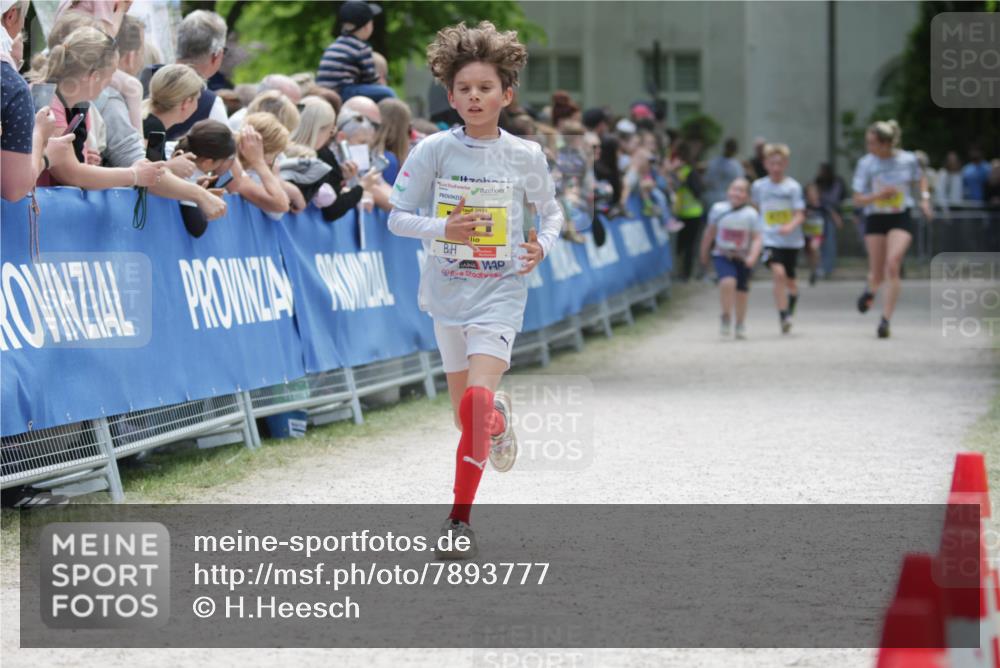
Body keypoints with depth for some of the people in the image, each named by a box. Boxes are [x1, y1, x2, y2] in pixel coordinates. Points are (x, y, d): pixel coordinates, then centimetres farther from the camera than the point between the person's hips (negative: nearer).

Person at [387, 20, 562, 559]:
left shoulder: (526, 156, -2)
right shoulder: (434, 150, -5)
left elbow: (550, 211, 14)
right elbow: (397, 217, -2)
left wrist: (542, 245, -6)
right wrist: (442, 228, -20)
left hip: (500, 292, -2)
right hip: (447, 290, 2)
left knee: (477, 400, -21)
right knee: (466, 413, 11)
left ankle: (460, 520, -14)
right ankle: (498, 419, 51)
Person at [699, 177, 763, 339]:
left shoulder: (751, 215, -11)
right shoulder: (718, 209, -5)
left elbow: (757, 238, -10)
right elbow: (710, 232, 10)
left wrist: (752, 257, -26)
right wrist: (704, 252, 19)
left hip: (742, 259, 1)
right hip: (722, 256, -1)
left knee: (741, 289, 10)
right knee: (728, 282, -24)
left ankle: (740, 323, 31)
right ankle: (726, 317, -4)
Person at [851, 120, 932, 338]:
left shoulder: (908, 160, -5)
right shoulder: (866, 164, -7)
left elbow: (920, 179, 17)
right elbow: (858, 199, -5)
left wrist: (925, 199, 0)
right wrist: (878, 195, -23)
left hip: (900, 218, -1)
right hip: (875, 220, 1)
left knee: (893, 264, -21)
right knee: (878, 274, 7)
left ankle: (886, 319, -17)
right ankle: (870, 290, 46)